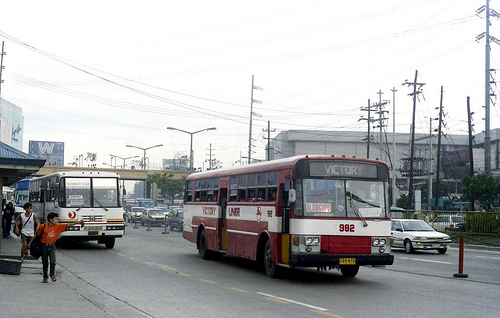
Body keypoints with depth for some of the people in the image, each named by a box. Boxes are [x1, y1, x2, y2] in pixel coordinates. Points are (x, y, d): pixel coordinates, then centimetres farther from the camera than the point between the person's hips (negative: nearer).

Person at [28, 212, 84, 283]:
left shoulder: (57, 226, -4)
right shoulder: (43, 227, -11)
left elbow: (67, 225, -6)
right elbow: (36, 235, 1)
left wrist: (77, 222, -15)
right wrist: (30, 243, 6)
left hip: (52, 246, 1)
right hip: (44, 246, -1)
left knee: (53, 261, -16)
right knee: (45, 263, 5)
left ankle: (52, 275, 5)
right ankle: (45, 277, 20)